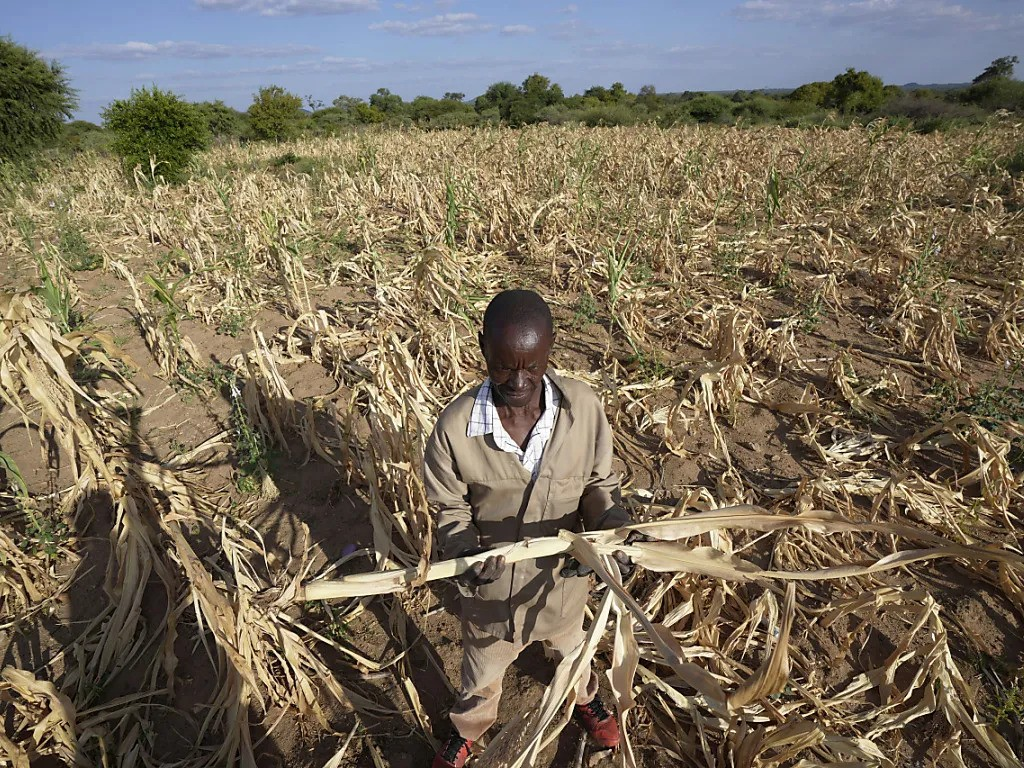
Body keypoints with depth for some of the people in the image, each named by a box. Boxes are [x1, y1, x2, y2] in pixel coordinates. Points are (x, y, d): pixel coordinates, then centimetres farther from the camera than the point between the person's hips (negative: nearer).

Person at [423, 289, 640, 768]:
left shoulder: (584, 407, -23)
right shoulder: (455, 427, -27)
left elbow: (599, 483, -8)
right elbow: (450, 509, -12)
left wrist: (612, 529, -27)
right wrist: (466, 551, -31)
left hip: (563, 571, 2)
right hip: (492, 580, -1)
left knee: (568, 644, 35)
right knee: (483, 665, 29)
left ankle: (585, 698, 70)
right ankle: (467, 727, 64)